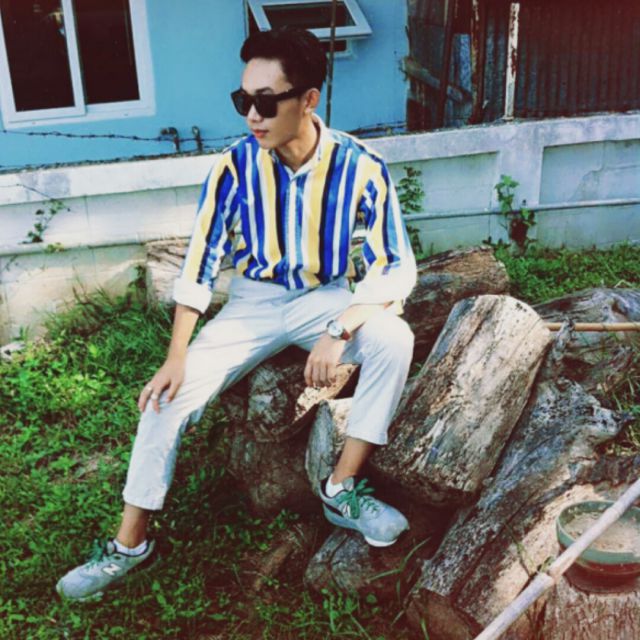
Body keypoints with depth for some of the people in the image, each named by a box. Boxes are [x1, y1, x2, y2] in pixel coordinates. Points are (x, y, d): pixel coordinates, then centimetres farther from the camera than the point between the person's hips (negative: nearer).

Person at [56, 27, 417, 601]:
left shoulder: (359, 166, -19)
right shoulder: (235, 165, -15)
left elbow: (396, 267, -17)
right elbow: (199, 263, -11)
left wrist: (339, 333, -32)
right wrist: (177, 358, -18)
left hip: (326, 297, -1)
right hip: (253, 302, 1)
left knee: (394, 339, -31)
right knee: (171, 395, -16)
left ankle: (343, 489, -15)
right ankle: (130, 544, 1)